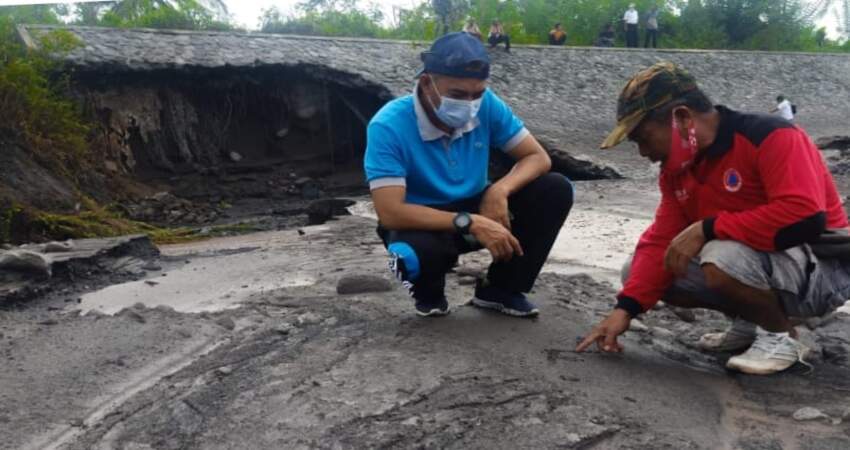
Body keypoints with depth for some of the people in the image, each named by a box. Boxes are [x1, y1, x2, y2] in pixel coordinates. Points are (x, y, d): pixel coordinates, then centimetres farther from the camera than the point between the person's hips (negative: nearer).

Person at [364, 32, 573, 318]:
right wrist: (471, 223, -38)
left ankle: (500, 289, 2)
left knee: (556, 190, -15)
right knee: (417, 254, -40)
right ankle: (429, 293, 1)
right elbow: (390, 212, -32)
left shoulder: (486, 105, -15)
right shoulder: (389, 126, -27)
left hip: (474, 209, 5)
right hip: (423, 223, -4)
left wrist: (499, 190, -30)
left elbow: (538, 157, -8)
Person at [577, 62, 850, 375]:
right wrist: (626, 308, -14)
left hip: (823, 270, -8)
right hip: (748, 260, 8)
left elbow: (806, 217, -34)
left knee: (724, 259, -38)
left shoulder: (771, 137, -22)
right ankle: (751, 320, 11)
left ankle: (781, 337, -7)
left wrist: (707, 229, -32)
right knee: (636, 272, 0)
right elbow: (662, 241, -2)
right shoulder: (678, 168, 1)